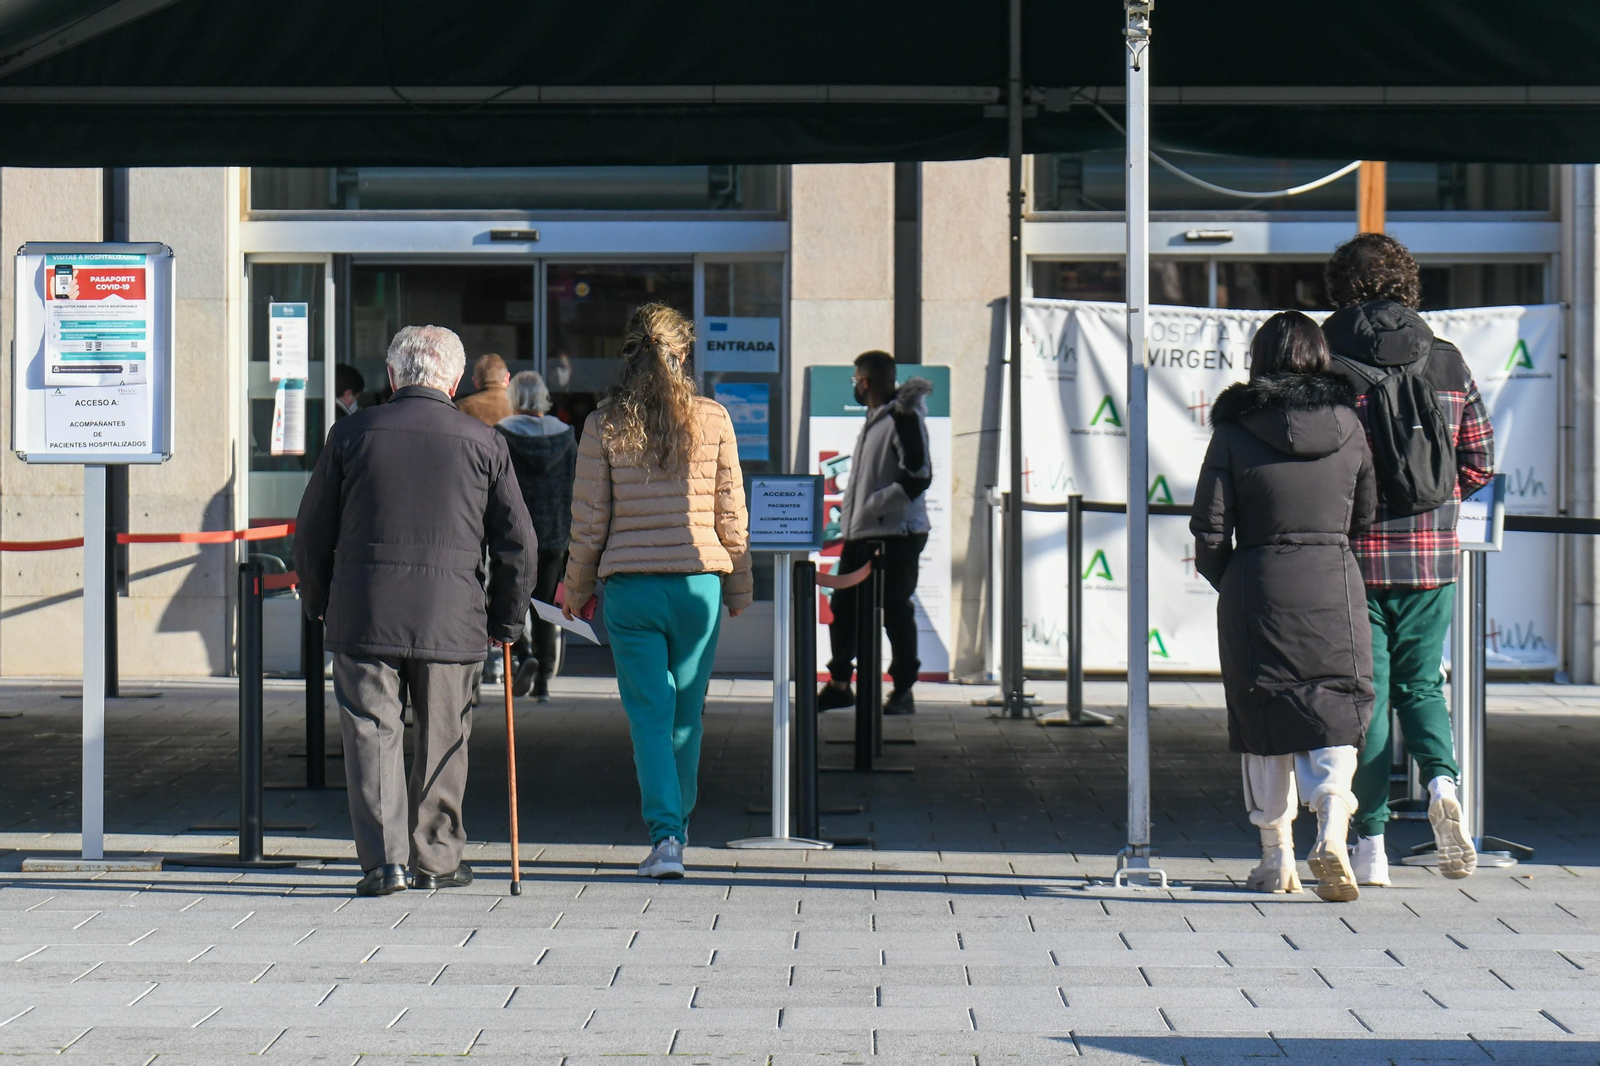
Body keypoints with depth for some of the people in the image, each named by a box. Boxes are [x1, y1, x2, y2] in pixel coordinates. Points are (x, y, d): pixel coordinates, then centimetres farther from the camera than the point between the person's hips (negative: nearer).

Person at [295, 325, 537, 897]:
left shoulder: (353, 432, 3)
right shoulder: (484, 442, 3)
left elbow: (312, 529, 7)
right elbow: (518, 542, 4)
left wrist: (318, 603, 20)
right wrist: (506, 621, 15)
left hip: (363, 614, 0)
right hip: (451, 617, 1)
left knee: (372, 731, 3)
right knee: (442, 738, 13)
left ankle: (384, 857, -7)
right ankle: (436, 858, 20)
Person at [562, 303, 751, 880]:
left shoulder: (605, 423, -2)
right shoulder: (712, 419, 0)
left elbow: (588, 520, 1)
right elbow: (731, 516, 4)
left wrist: (577, 590, 13)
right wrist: (739, 588, 16)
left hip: (630, 585, -1)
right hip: (698, 583, 1)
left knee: (649, 716, 1)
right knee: (686, 717, 13)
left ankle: (665, 835, -13)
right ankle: (676, 832, 25)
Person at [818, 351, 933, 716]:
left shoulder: (904, 418, -13)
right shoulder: (874, 419, 18)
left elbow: (918, 476, -20)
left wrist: (874, 505, -20)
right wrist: (851, 513, 16)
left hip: (897, 533, -10)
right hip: (860, 534, 10)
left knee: (896, 610, -4)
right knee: (844, 606, 10)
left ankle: (903, 690, 4)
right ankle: (839, 684, 20)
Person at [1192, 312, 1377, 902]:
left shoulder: (1236, 431, -5)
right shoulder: (1348, 425, 2)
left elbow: (1210, 530, -6)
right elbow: (1365, 514, 10)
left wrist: (1227, 581, 12)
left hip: (1257, 589, -1)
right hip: (1335, 586, 1)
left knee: (1265, 723, 12)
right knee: (1334, 719, 4)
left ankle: (1277, 858, 17)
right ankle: (1332, 832, -20)